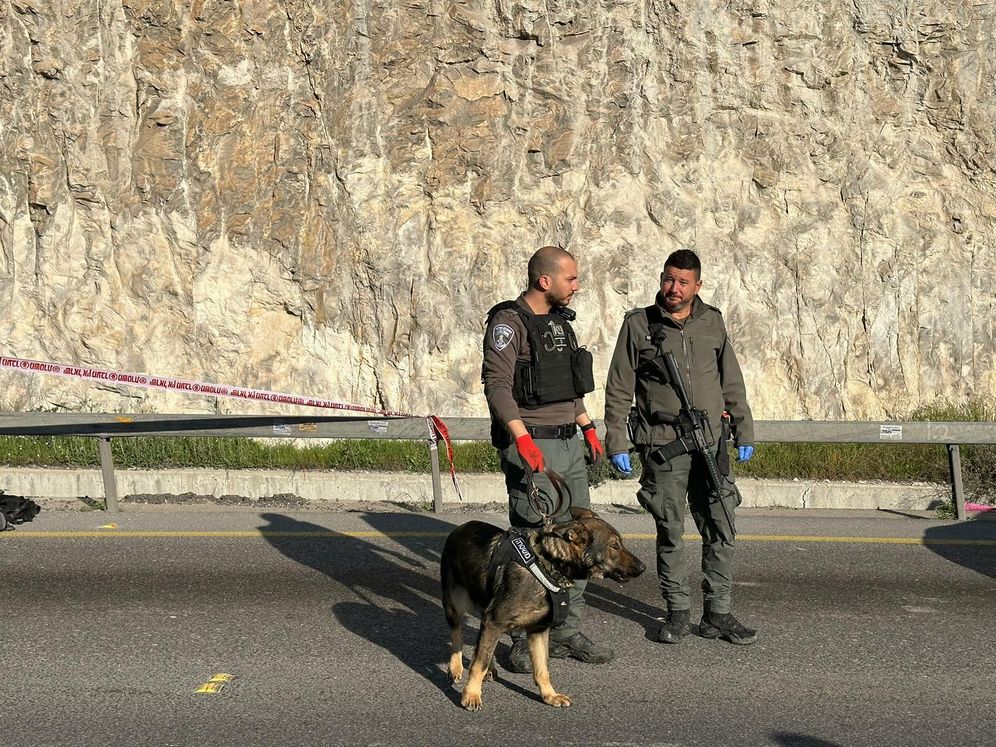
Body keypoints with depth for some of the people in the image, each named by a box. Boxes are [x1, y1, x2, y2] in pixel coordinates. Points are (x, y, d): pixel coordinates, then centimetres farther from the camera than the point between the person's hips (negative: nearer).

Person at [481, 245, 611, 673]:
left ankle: (566, 632, 19)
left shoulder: (560, 321, 16)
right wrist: (522, 439, -28)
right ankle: (523, 641, 2)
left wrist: (588, 429, 21)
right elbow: (497, 385, -19)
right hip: (531, 447, -9)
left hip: (570, 444, 9)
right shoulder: (508, 322, -11)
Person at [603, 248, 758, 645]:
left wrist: (744, 431, 12)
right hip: (662, 445, -2)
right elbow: (618, 389, 3)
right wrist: (616, 442, -1)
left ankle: (717, 613, 11)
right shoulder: (638, 325, 1)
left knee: (721, 530, 2)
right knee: (670, 533, 4)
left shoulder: (712, 323, 9)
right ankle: (678, 612, 15)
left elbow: (732, 382, 16)